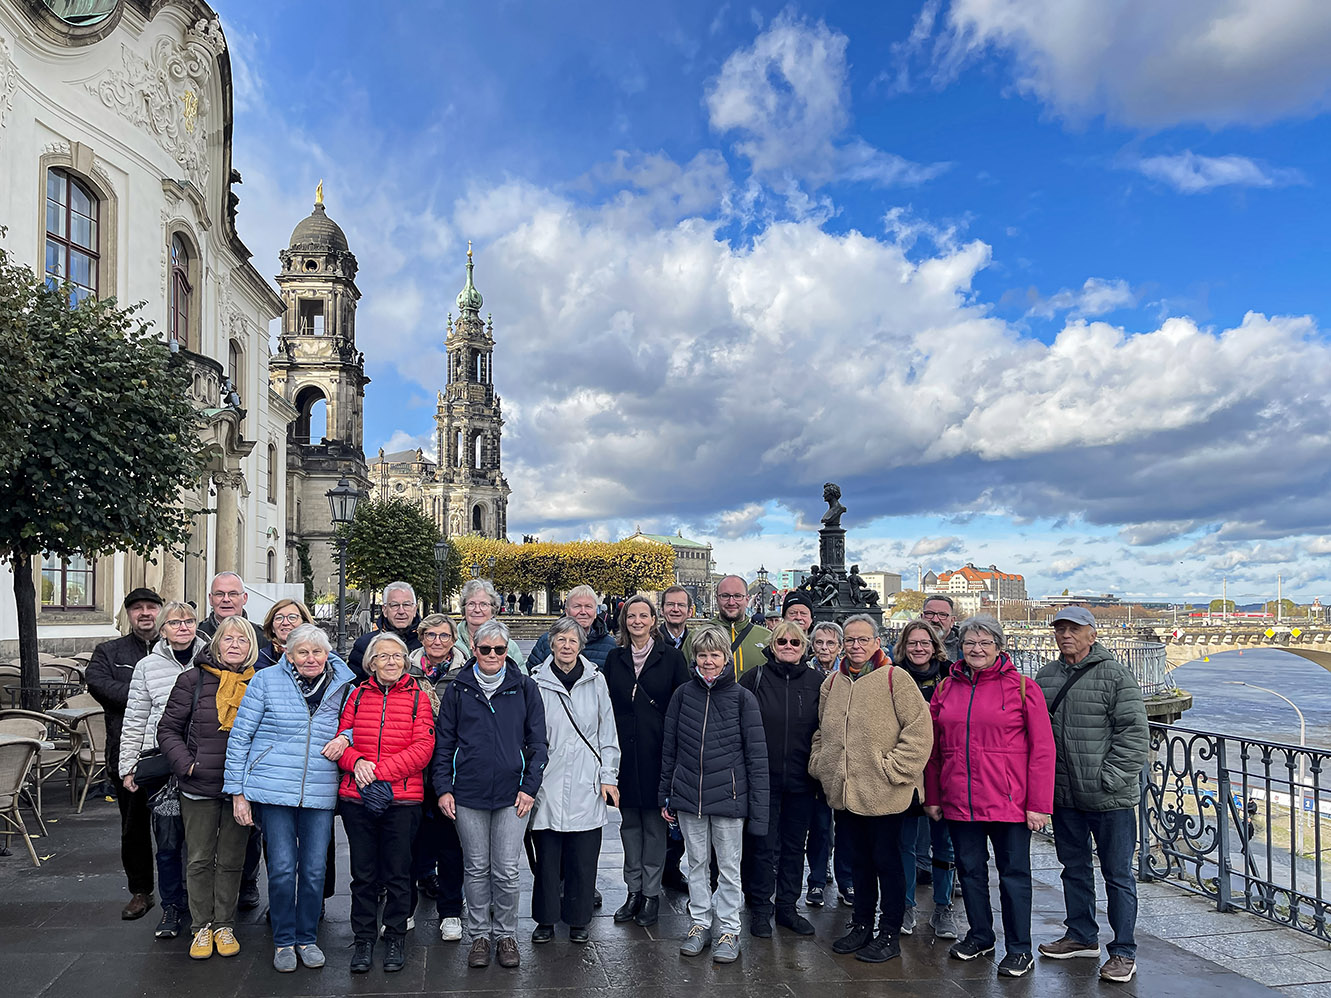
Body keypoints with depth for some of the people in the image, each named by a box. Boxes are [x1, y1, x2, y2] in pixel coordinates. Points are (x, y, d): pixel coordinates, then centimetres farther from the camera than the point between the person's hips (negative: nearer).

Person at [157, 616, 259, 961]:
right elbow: (168, 729, 2)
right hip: (200, 788, -1)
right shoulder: (194, 680, -3)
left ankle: (224, 925, 23)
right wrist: (186, 764, -10)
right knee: (200, 860, 8)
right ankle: (201, 928, 21)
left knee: (231, 860, 10)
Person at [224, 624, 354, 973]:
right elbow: (239, 737, 1)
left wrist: (345, 737, -3)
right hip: (273, 790, -2)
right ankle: (284, 941, 19)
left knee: (314, 869, 5)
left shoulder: (342, 686, 5)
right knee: (282, 868, 0)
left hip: (320, 794, 2)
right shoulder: (266, 680, -2)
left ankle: (307, 937, 24)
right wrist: (237, 791, -1)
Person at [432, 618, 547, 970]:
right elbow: (443, 743, 9)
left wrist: (529, 786, -2)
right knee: (476, 868, 9)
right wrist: (443, 788, 2)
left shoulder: (524, 687, 2)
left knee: (506, 871, 3)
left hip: (512, 794, -1)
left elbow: (537, 741, 5)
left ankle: (506, 935, 20)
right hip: (468, 794, 1)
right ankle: (480, 935, 24)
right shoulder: (458, 689, 4)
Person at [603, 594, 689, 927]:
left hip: (657, 750, -3)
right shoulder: (615, 658, 8)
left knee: (655, 822, 2)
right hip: (624, 750, 3)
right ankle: (633, 891, 21)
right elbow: (606, 704, 10)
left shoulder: (670, 656, 0)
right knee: (629, 821, 10)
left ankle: (651, 893, 13)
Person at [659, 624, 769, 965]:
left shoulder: (742, 697, -4)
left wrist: (759, 806, -7)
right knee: (696, 862, 14)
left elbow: (757, 755, -3)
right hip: (687, 795, 3)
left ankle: (728, 930, 21)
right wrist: (665, 794, 8)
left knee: (729, 867, 6)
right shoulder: (683, 694, 3)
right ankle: (700, 923, 28)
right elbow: (669, 747, 9)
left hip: (728, 795, -2)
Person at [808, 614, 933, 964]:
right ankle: (861, 925, 32)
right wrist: (819, 763, 11)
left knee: (886, 860, 6)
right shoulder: (832, 682, 10)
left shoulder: (894, 679, -9)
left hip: (884, 792, -5)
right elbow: (821, 731, 23)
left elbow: (920, 729, -14)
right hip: (845, 791, 6)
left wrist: (892, 767, -16)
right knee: (860, 860, 18)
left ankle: (889, 935, 19)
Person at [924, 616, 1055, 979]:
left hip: (1008, 801, -4)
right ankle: (980, 936, 32)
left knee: (1014, 873, 6)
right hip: (958, 801, 4)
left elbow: (1042, 749, -7)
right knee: (970, 870, 15)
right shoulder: (946, 689, 6)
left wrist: (1038, 805, -10)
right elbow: (933, 748, 11)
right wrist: (932, 797, 9)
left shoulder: (1023, 688, -5)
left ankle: (1019, 949, 20)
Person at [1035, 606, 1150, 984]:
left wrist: (1109, 778, -16)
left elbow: (1135, 733, -12)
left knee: (1118, 875, 5)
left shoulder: (1114, 675, -9)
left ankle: (1123, 952, 16)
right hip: (1063, 797, 6)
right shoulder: (1046, 677, 8)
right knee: (1074, 868, 18)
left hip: (1109, 798, -6)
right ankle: (1082, 936, 34)